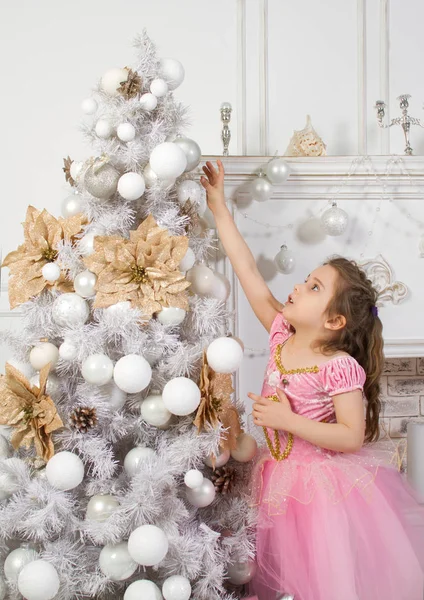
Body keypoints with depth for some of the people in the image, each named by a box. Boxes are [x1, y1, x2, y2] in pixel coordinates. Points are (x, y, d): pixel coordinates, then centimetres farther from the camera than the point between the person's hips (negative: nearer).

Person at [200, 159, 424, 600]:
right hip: (280, 481, 6)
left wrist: (288, 421, -26)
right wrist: (219, 208, -6)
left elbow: (353, 436, -22)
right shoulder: (282, 335, -4)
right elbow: (249, 275, -6)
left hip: (324, 487, -6)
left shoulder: (339, 367, -21)